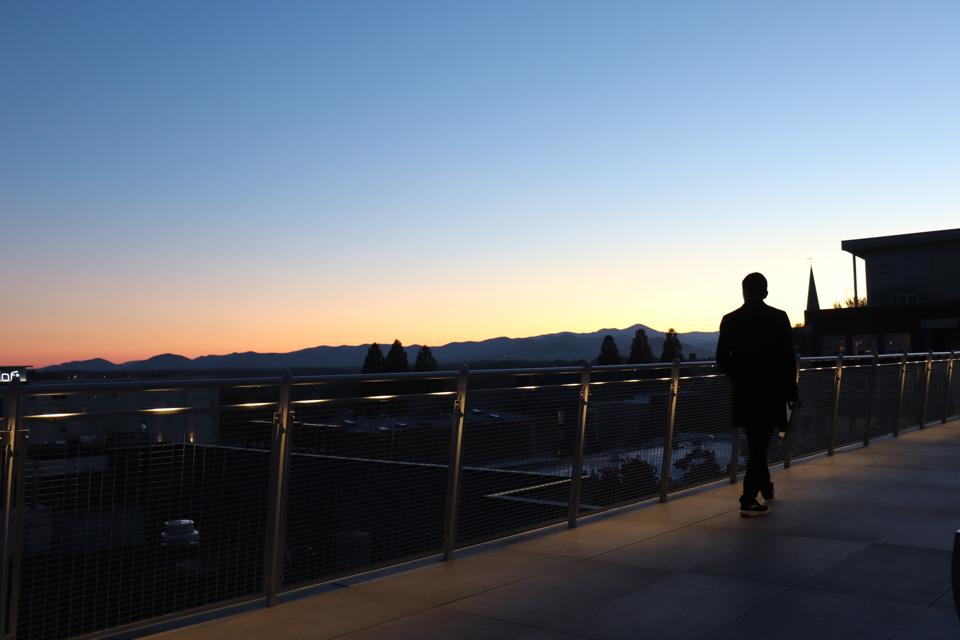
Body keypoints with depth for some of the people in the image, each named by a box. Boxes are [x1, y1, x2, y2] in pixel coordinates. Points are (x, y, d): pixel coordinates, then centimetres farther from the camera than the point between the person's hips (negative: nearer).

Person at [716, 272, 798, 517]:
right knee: (760, 443, 2)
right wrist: (791, 388, 3)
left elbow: (722, 359, 0)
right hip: (770, 391, -3)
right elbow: (788, 357, -8)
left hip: (743, 393, 3)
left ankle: (765, 488, 35)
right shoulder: (778, 318, -7)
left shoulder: (730, 320, -1)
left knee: (755, 442, 21)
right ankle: (748, 501, -2)